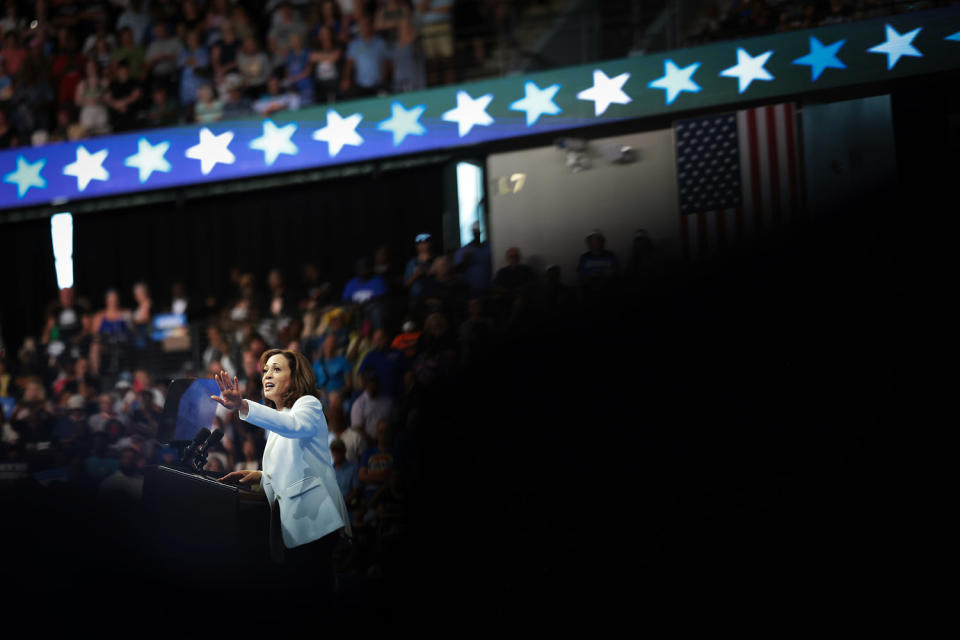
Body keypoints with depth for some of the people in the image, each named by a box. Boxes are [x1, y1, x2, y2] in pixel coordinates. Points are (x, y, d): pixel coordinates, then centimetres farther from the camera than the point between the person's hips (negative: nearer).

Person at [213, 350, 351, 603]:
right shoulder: (276, 421, 23)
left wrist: (243, 407, -45)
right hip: (284, 522, 9)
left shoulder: (309, 404, -4)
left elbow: (295, 425, -30)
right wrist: (260, 476, 10)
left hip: (310, 521, -9)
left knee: (311, 597, -11)